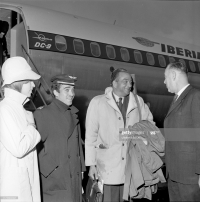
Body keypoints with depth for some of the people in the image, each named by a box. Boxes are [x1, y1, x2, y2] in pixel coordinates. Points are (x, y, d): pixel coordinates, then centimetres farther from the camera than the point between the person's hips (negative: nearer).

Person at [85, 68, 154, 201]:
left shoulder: (138, 102, 6)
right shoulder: (98, 102, -2)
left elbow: (149, 122, 21)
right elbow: (91, 135, -1)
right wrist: (91, 164, -3)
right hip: (108, 169, -2)